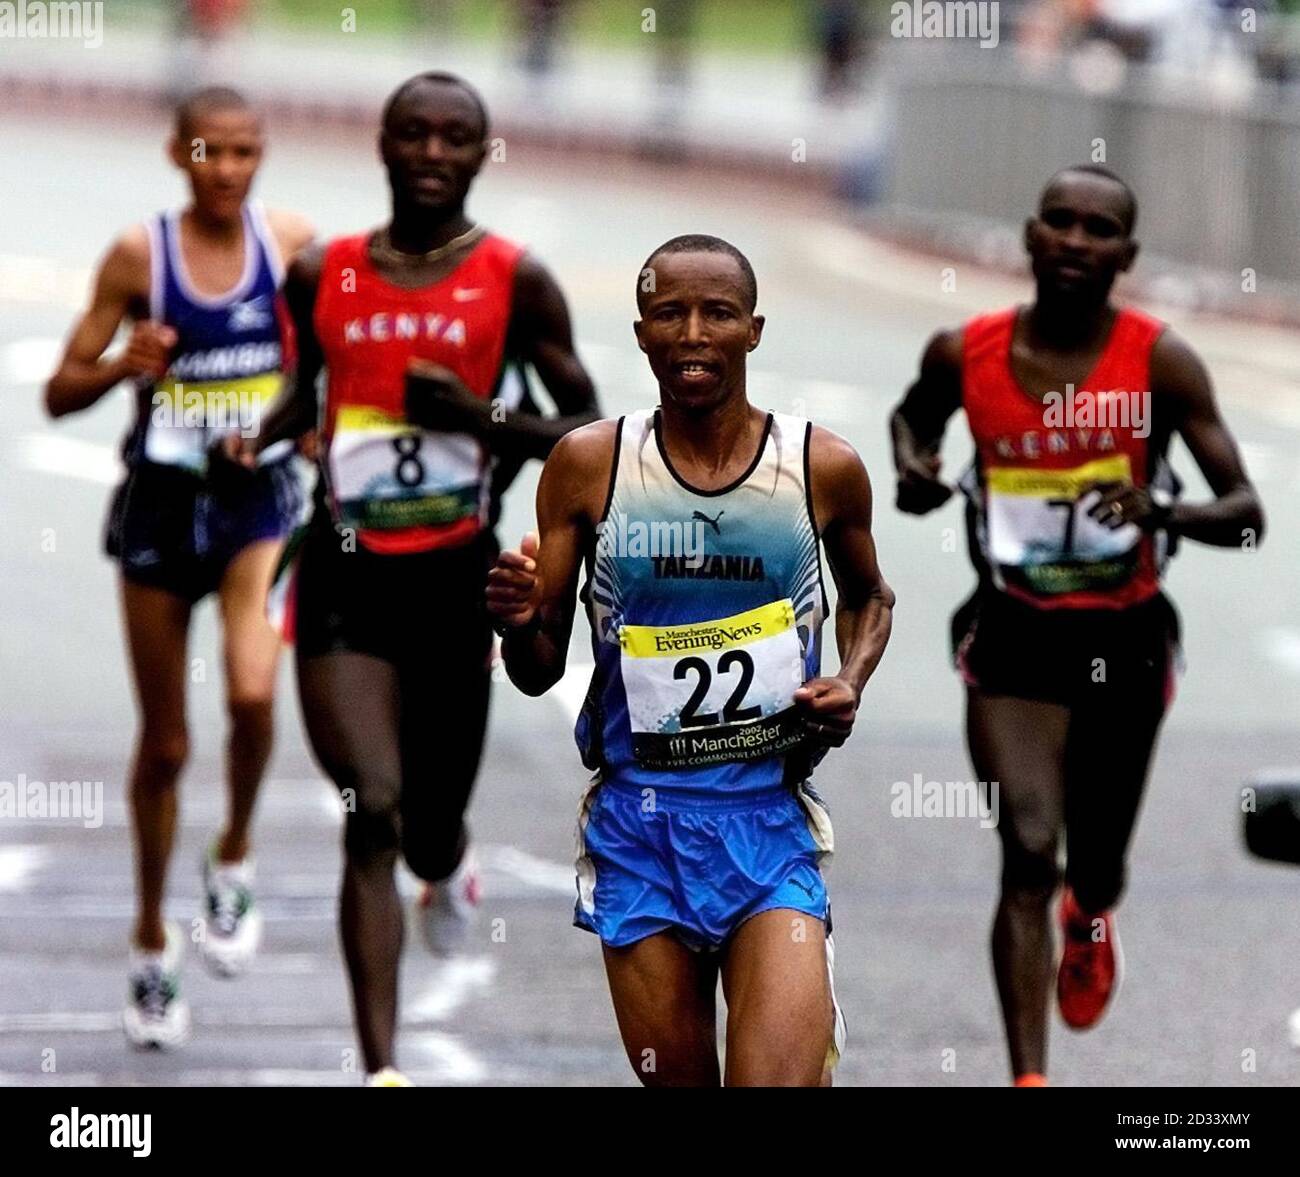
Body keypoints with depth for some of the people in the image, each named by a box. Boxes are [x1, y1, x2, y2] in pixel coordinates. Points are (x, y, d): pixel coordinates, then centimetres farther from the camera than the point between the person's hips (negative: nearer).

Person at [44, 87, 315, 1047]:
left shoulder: (293, 245, -5)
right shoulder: (140, 257, -8)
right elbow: (60, 394, -4)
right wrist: (124, 366, -23)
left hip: (259, 499, 0)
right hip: (163, 501, 0)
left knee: (253, 691, -25)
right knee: (165, 743, 9)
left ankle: (235, 856, 4)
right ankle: (153, 941, 28)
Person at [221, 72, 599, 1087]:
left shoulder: (516, 282, -3)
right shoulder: (323, 276, 5)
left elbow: (591, 432, -1)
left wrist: (480, 418, -16)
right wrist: (259, 437, 2)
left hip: (456, 577, 0)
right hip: (344, 573, 0)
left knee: (429, 823, 11)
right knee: (372, 813, -14)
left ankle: (448, 868, 53)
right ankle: (382, 1069, -16)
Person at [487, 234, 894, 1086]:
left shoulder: (823, 467, -1)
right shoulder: (589, 466, -1)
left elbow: (869, 597, 21)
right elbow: (537, 673, 5)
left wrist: (850, 685, 1)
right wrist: (518, 620, -17)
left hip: (770, 821, -1)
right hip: (638, 817, 1)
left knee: (778, 1078, -19)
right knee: (676, 1081, 9)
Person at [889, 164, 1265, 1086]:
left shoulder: (1160, 362, -13)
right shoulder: (966, 354, -6)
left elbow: (1247, 515, -14)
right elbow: (913, 415, 19)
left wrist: (1163, 512, -34)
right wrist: (912, 467, -4)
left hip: (1124, 638, 0)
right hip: (1012, 634, 0)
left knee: (1097, 866, 16)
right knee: (1029, 853, -15)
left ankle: (1090, 919, 55)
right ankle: (1029, 1081, -15)